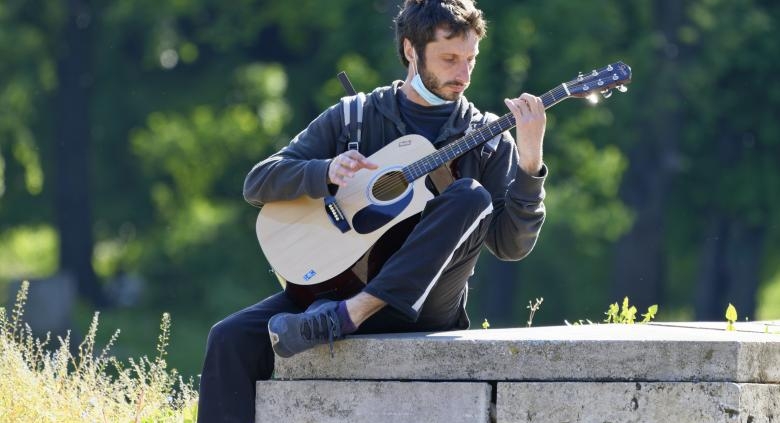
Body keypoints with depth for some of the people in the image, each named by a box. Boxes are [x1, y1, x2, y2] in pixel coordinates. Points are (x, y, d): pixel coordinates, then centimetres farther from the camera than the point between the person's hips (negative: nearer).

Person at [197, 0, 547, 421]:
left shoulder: (486, 137, 7)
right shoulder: (352, 118, 9)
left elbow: (511, 245, -2)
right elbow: (258, 183, 3)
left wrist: (529, 161, -17)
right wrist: (328, 172, -17)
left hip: (421, 303, -1)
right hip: (337, 283, 1)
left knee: (471, 196, -27)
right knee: (231, 339, -25)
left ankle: (347, 315, -35)